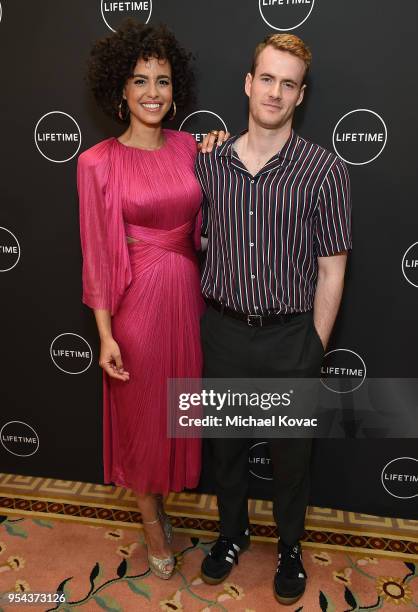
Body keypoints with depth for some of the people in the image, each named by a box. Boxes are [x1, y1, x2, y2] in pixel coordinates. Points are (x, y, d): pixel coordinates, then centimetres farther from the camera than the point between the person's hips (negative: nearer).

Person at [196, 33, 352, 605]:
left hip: (290, 336, -2)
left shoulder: (324, 170, -9)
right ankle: (233, 531, 46)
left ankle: (290, 547, 42)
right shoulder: (209, 163, 0)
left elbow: (331, 271, -6)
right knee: (225, 441, 19)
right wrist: (209, 317, 5)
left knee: (291, 451, 16)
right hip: (223, 330, 3)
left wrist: (315, 348, -6)